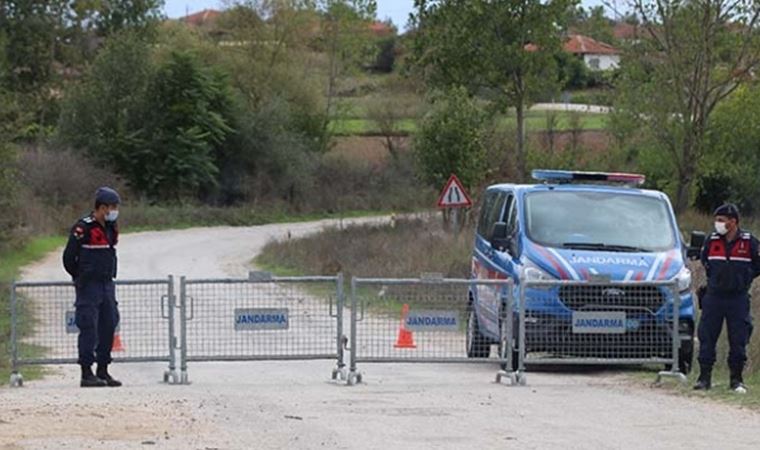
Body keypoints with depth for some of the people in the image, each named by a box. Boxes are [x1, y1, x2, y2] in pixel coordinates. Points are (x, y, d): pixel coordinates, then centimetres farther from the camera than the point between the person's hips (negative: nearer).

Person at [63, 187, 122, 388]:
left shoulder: (111, 228, 11)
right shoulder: (83, 228, -13)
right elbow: (69, 258, -9)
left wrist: (109, 277, 15)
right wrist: (81, 278, 2)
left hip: (107, 285, 8)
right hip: (89, 287, -8)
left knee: (109, 327, 7)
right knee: (89, 329, -7)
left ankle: (103, 371, 15)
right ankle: (87, 374, -4)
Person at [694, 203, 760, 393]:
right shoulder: (712, 241, 5)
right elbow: (705, 262, 22)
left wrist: (744, 279, 1)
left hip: (738, 298, -2)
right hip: (714, 297, 2)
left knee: (738, 341, 1)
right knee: (707, 338, 0)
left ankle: (737, 379, 11)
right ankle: (704, 377, 8)